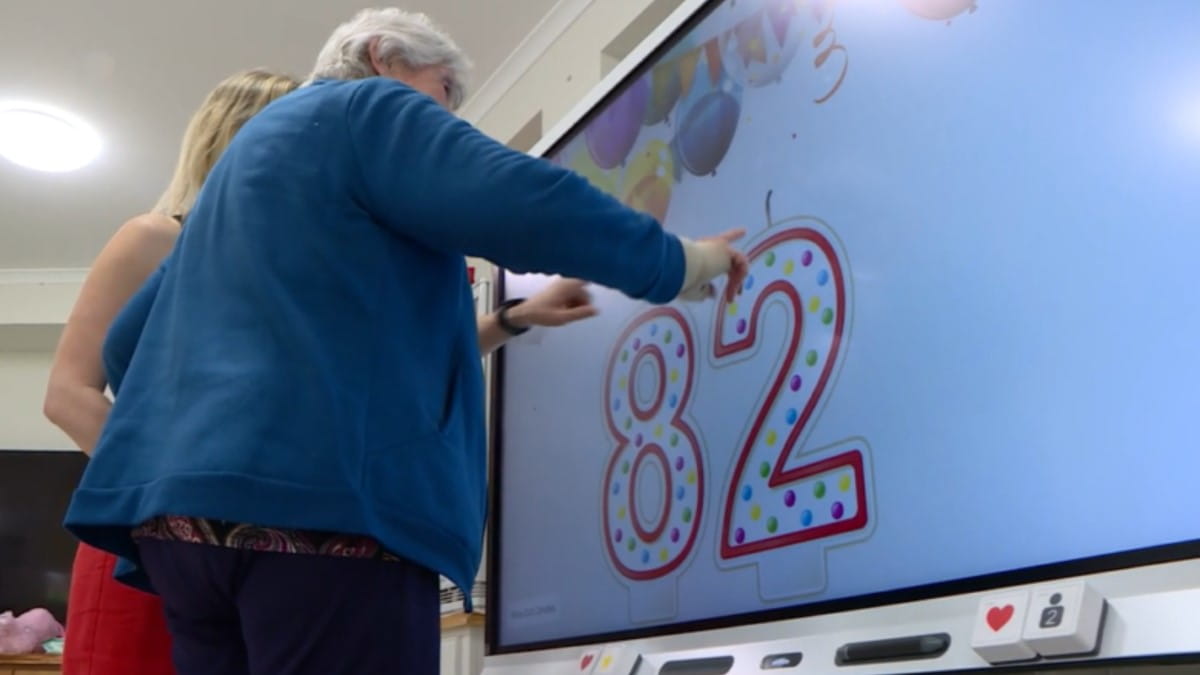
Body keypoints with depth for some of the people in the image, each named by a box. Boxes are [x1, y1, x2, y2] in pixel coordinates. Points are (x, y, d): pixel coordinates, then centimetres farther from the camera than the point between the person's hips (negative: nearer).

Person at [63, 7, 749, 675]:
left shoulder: (249, 151, 30)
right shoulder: (371, 110, 4)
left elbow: (132, 336, 30)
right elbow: (532, 207, -13)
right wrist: (679, 265, 1)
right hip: (323, 496, -9)